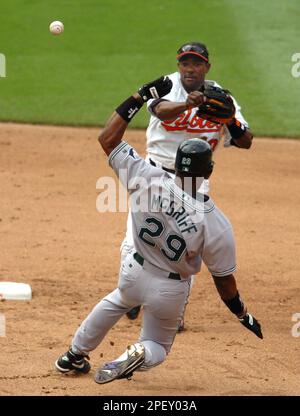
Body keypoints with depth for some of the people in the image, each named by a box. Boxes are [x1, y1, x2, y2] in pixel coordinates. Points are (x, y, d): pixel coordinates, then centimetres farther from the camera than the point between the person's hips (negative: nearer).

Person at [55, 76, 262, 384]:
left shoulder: (149, 180, -25)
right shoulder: (216, 224, -27)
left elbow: (108, 138, -16)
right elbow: (223, 279, -16)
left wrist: (141, 96, -11)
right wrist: (244, 316, 1)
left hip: (134, 272, 2)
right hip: (170, 292, -2)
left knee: (116, 302, 38)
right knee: (157, 347, 23)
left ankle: (74, 356, 43)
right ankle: (139, 357, -13)